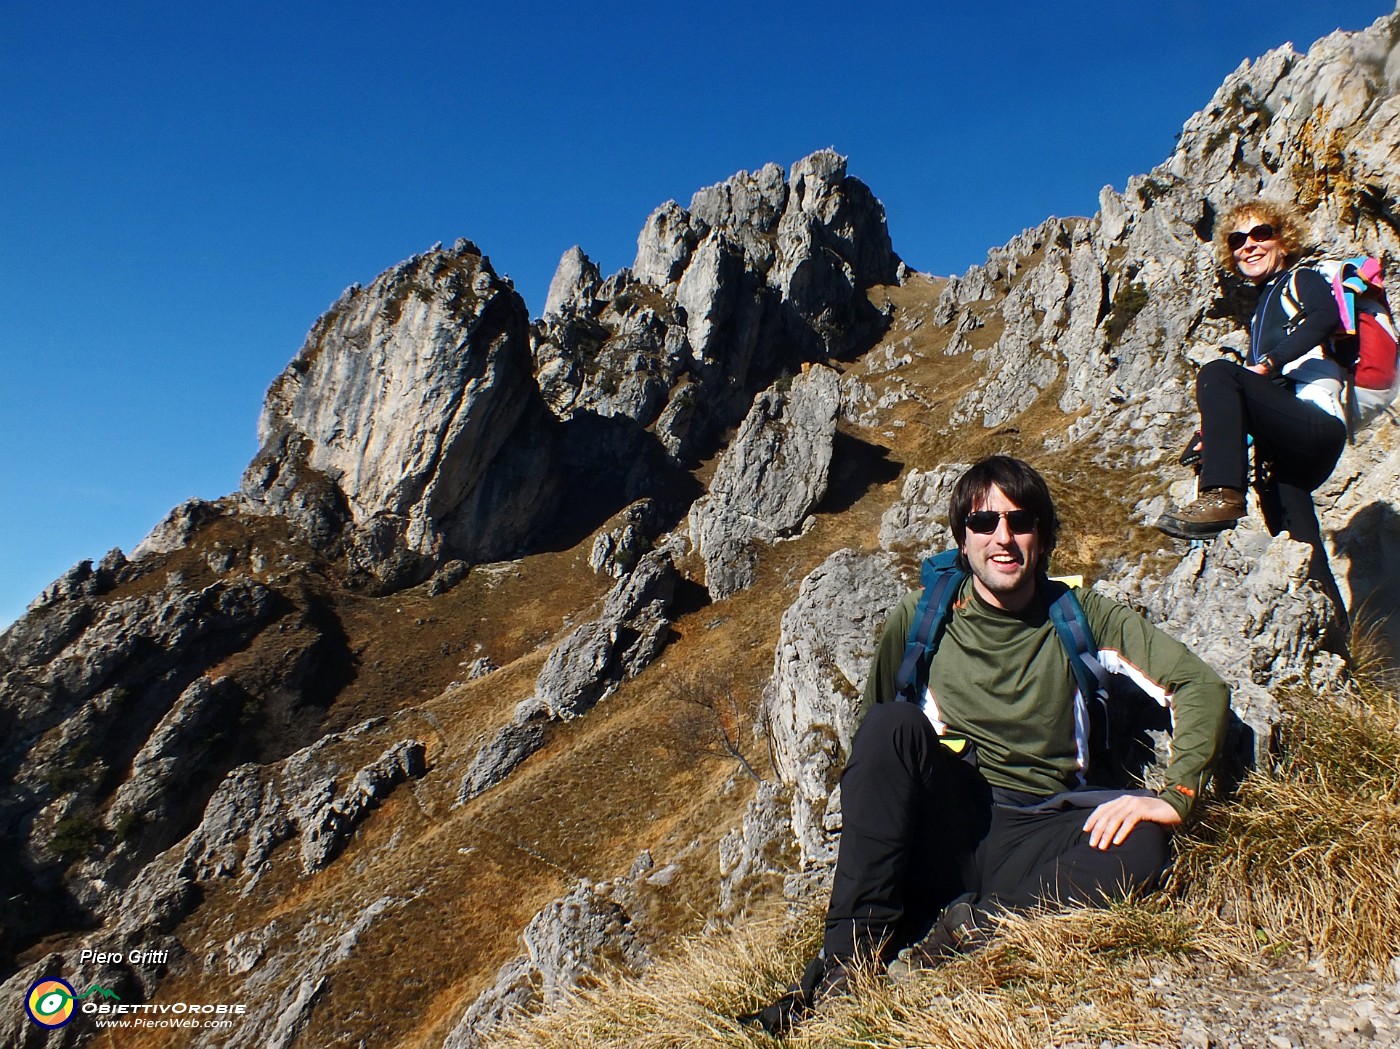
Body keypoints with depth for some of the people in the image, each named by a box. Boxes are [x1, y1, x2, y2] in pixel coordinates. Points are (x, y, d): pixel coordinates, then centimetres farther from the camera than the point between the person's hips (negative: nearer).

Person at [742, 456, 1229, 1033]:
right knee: (896, 722, -29)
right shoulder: (920, 616, 2)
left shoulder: (1079, 616, 3)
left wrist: (1174, 796, -16)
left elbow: (1203, 687, -2)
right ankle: (850, 952, -28)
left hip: (1031, 842, 0)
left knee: (1142, 842, -29)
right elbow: (874, 732, 7)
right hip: (938, 829, 0)